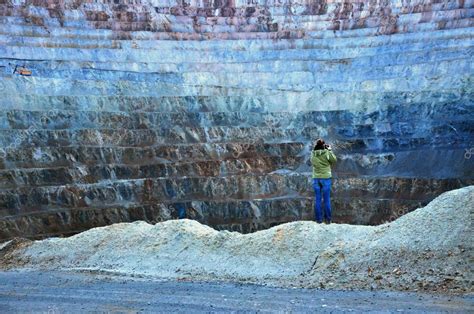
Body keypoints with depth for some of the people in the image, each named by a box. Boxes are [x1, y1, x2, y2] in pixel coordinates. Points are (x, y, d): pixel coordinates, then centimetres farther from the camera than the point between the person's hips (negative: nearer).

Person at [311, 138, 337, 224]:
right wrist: (330, 150, 5)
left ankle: (319, 219, 12)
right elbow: (334, 160, 0)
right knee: (327, 200, 6)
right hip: (326, 178, -3)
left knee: (317, 199, 9)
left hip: (316, 178, 3)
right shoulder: (326, 153, -12)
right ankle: (328, 219, 11)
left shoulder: (313, 154, -2)